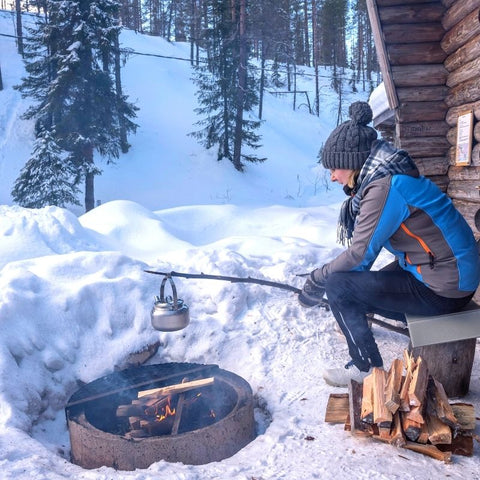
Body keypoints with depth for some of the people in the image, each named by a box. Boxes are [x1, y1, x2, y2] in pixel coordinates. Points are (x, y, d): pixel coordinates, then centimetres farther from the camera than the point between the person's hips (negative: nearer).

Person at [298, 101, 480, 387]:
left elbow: (359, 256, -18)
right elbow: (365, 252, 10)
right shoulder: (383, 179, 7)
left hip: (443, 289, -9)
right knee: (352, 284, 20)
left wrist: (317, 280, -5)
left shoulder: (384, 187, -22)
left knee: (337, 286, -10)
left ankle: (368, 369, 3)